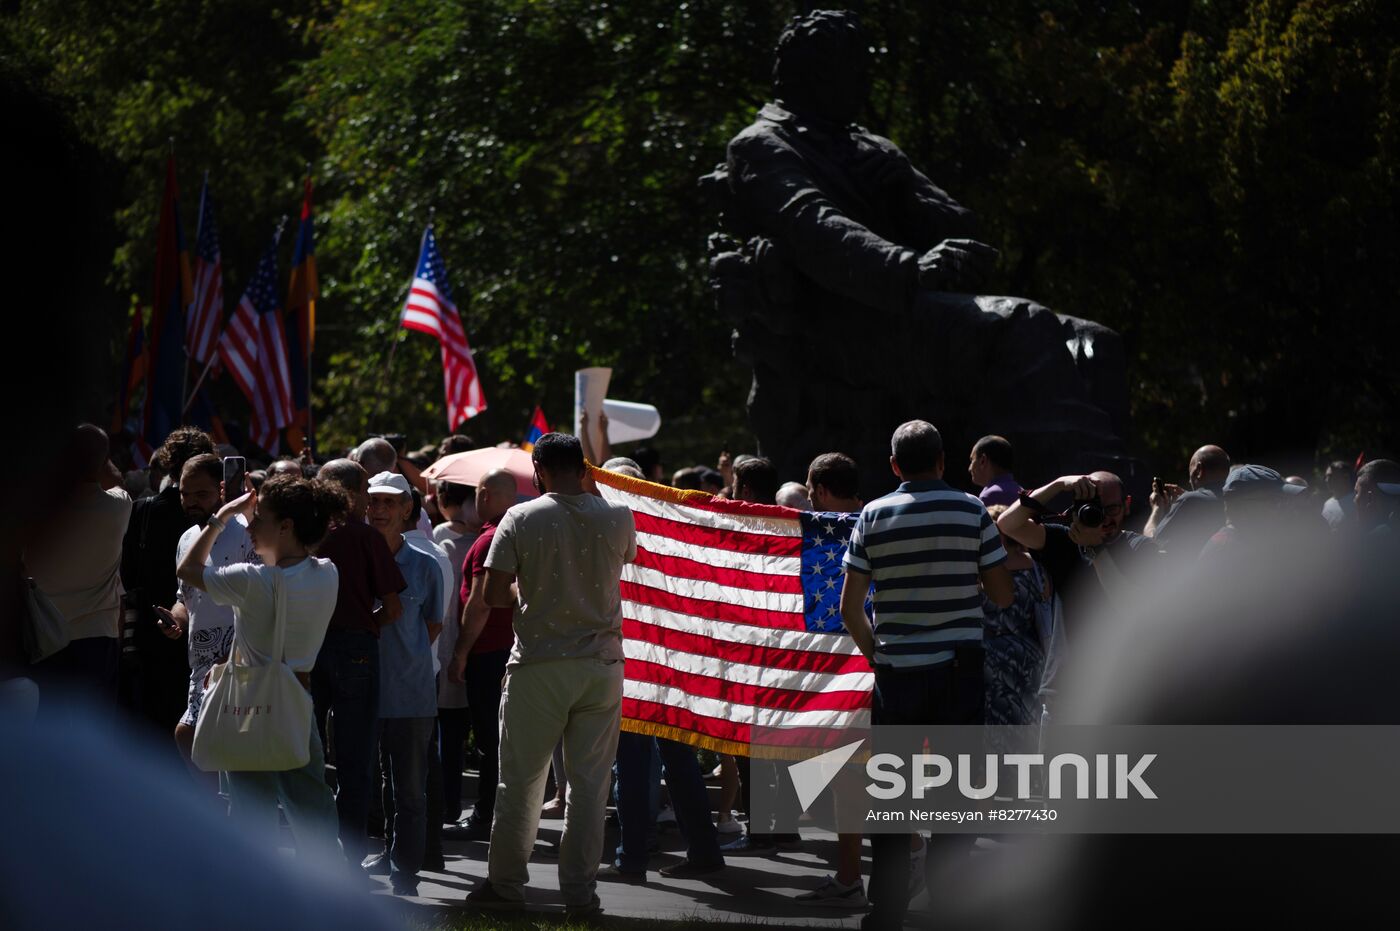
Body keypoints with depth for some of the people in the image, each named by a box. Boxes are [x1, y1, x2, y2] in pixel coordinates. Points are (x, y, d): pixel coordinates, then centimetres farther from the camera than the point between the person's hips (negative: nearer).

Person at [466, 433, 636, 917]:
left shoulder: (521, 519, -6)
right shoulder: (618, 518, -1)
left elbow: (493, 594, -7)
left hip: (539, 666, -2)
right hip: (602, 664, 2)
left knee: (520, 781, 8)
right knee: (589, 785, 6)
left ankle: (505, 884, 14)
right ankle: (580, 891, 7)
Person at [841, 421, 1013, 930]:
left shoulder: (873, 516, -1)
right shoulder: (972, 511, -2)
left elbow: (849, 607, -2)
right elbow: (1003, 595, 0)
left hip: (896, 670, 0)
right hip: (959, 665, 0)